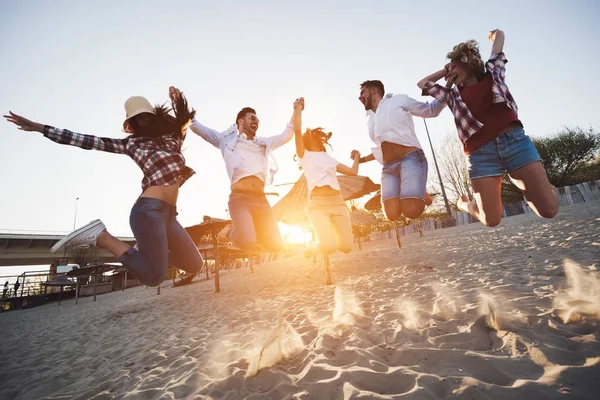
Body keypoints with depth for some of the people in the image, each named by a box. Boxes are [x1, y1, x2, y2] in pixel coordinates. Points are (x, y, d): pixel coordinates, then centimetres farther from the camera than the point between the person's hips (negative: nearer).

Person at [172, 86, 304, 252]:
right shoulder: (228, 139, 15)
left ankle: (245, 230, 24)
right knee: (246, 243, -26)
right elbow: (196, 127, 14)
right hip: (240, 197, -5)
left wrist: (296, 111, 20)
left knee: (276, 245, -3)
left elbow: (286, 136, 27)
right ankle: (230, 232, 10)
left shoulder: (263, 144, 27)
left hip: (261, 199, 5)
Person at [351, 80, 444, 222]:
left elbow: (431, 110, 16)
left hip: (410, 158, -5)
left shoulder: (399, 100, 10)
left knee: (412, 211, -24)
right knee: (392, 214, -15)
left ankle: (421, 194, 10)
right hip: (388, 167, 5)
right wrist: (362, 159, 27)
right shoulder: (371, 120, 26)